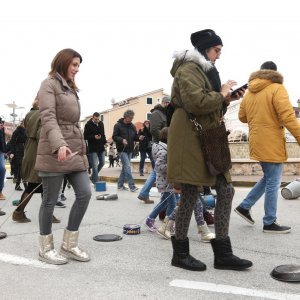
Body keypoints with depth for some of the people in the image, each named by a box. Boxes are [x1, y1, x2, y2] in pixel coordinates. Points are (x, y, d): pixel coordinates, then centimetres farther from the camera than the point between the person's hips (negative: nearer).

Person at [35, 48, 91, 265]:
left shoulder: (71, 88, 23)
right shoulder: (49, 84, -2)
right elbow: (48, 117, -17)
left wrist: (82, 149, 19)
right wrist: (59, 145, -31)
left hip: (74, 151, 8)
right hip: (55, 151, -8)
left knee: (85, 193, 0)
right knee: (50, 200, 1)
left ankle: (69, 244, 13)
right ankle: (45, 248, 16)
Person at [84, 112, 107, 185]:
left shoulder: (101, 123, 7)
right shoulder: (88, 125, -10)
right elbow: (85, 136, -9)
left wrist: (105, 142, 7)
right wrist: (94, 137, -23)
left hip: (101, 147, 6)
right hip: (93, 148, -6)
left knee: (102, 163, 14)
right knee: (95, 166, -6)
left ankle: (93, 177, 33)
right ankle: (96, 182, -1)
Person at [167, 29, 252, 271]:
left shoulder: (206, 71, 25)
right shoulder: (188, 69, -7)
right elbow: (196, 102, -23)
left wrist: (226, 100, 8)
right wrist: (221, 95, -8)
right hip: (190, 138, -10)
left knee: (226, 190, 4)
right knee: (190, 195, -3)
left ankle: (223, 253, 11)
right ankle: (180, 254, 12)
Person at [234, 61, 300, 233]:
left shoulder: (249, 93, 11)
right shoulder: (277, 88, -10)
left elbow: (242, 117, 17)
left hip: (258, 143, 8)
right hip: (271, 143, -8)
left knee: (268, 179, 22)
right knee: (273, 183, 2)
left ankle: (245, 206, 22)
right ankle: (270, 223, 10)